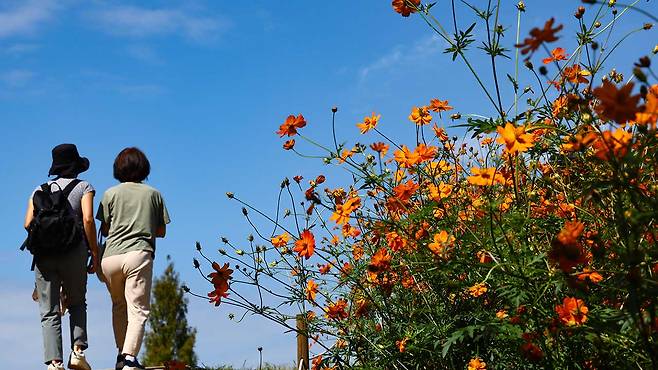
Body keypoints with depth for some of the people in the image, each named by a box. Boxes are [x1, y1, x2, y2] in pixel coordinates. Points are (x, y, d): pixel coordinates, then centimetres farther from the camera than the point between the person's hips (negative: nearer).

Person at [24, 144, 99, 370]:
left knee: (49, 312, 2)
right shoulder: (83, 187, 7)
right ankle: (77, 351, 1)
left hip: (43, 254, 2)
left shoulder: (40, 190, 16)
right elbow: (88, 220, -8)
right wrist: (95, 253, -3)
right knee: (77, 303, 17)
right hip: (74, 252, -2)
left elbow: (28, 224, 5)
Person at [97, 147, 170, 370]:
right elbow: (161, 231, 14)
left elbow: (104, 230, 10)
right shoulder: (153, 194, 12)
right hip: (139, 254, -2)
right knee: (138, 309, -6)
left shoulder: (111, 194, 10)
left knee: (118, 306, 20)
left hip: (111, 256, 2)